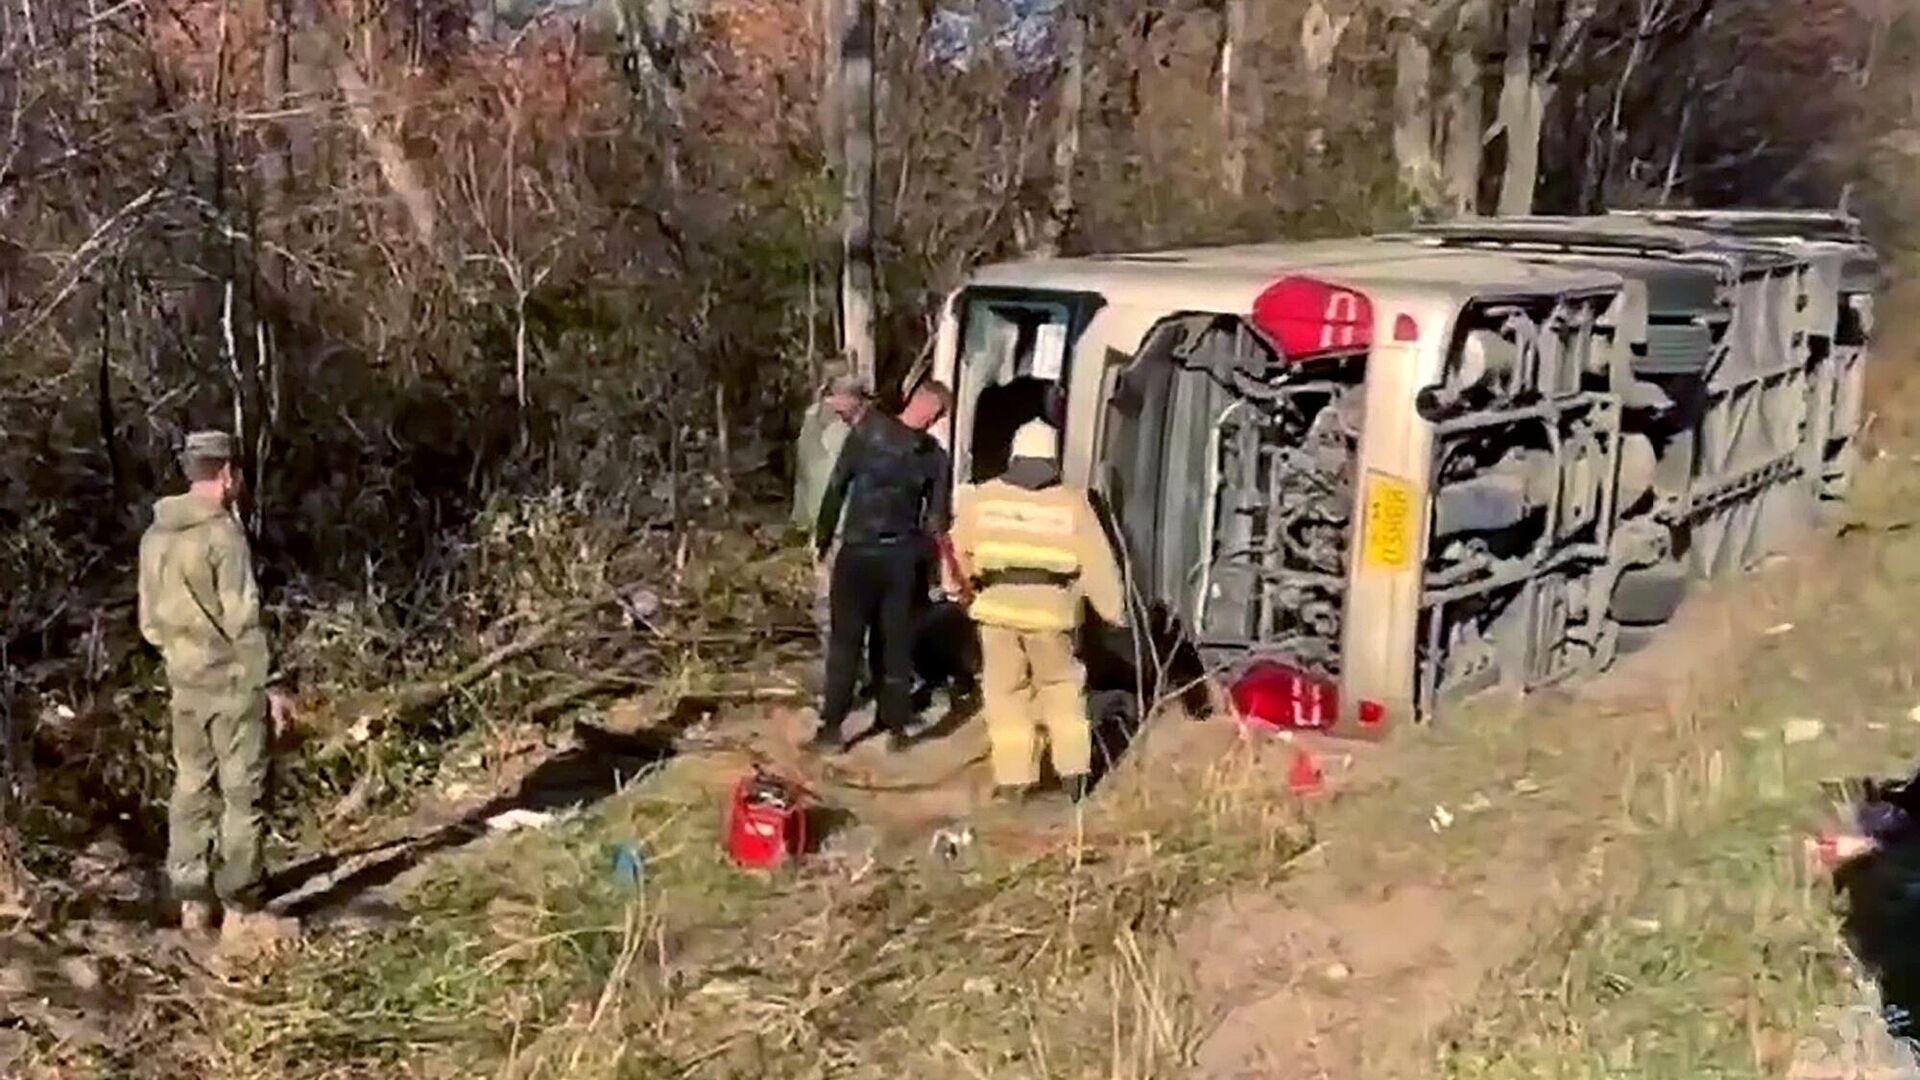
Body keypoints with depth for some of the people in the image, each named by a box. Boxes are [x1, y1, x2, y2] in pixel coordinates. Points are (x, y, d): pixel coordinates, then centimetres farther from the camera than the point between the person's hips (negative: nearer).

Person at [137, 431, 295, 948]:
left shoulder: (155, 535, 8)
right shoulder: (223, 532, -15)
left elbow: (149, 620, 13)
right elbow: (242, 619, -17)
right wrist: (270, 684, -12)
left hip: (184, 683, 7)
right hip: (232, 681, -7)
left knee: (191, 789, 13)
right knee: (242, 794, -1)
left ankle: (192, 901, 19)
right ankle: (240, 910, 3)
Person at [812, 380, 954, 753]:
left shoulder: (866, 431, -8)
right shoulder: (935, 456, -3)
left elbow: (836, 487, -5)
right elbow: (937, 520, -1)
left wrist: (822, 537, 3)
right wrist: (925, 558, 9)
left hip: (857, 553, -1)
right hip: (902, 558, 2)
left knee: (845, 641, 5)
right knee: (896, 644, 10)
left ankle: (832, 726, 5)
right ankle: (896, 728, 14)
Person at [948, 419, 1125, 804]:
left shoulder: (983, 496, 5)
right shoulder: (1072, 502, 1)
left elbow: (960, 550, 13)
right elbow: (1098, 564, 2)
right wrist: (1113, 608, 11)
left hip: (998, 608, 0)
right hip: (1051, 612, 0)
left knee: (1005, 692, 9)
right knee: (1061, 686, 17)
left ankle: (1013, 778, 7)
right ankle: (1073, 770, 14)